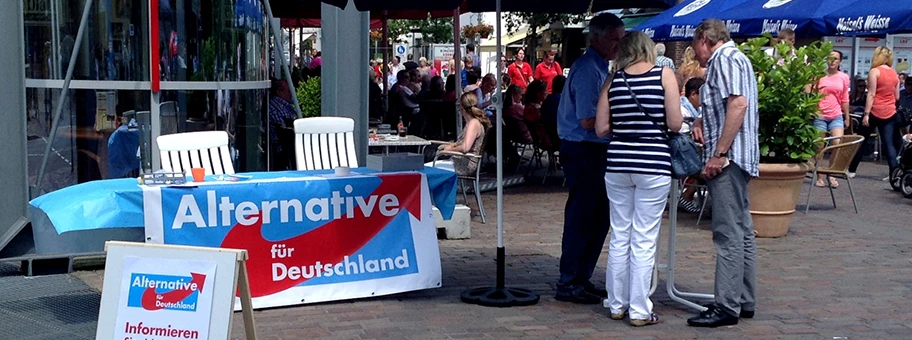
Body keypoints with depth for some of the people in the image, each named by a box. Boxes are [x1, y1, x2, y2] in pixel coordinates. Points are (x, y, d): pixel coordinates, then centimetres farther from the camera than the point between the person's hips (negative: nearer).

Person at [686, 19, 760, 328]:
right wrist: (702, 121, 9)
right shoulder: (731, 58, 22)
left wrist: (719, 153, -23)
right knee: (741, 230, 12)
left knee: (728, 234, -10)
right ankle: (745, 301, 18)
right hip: (737, 158, 11)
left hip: (727, 159, -11)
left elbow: (739, 104, -22)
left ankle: (727, 306, -9)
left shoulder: (724, 58, -10)